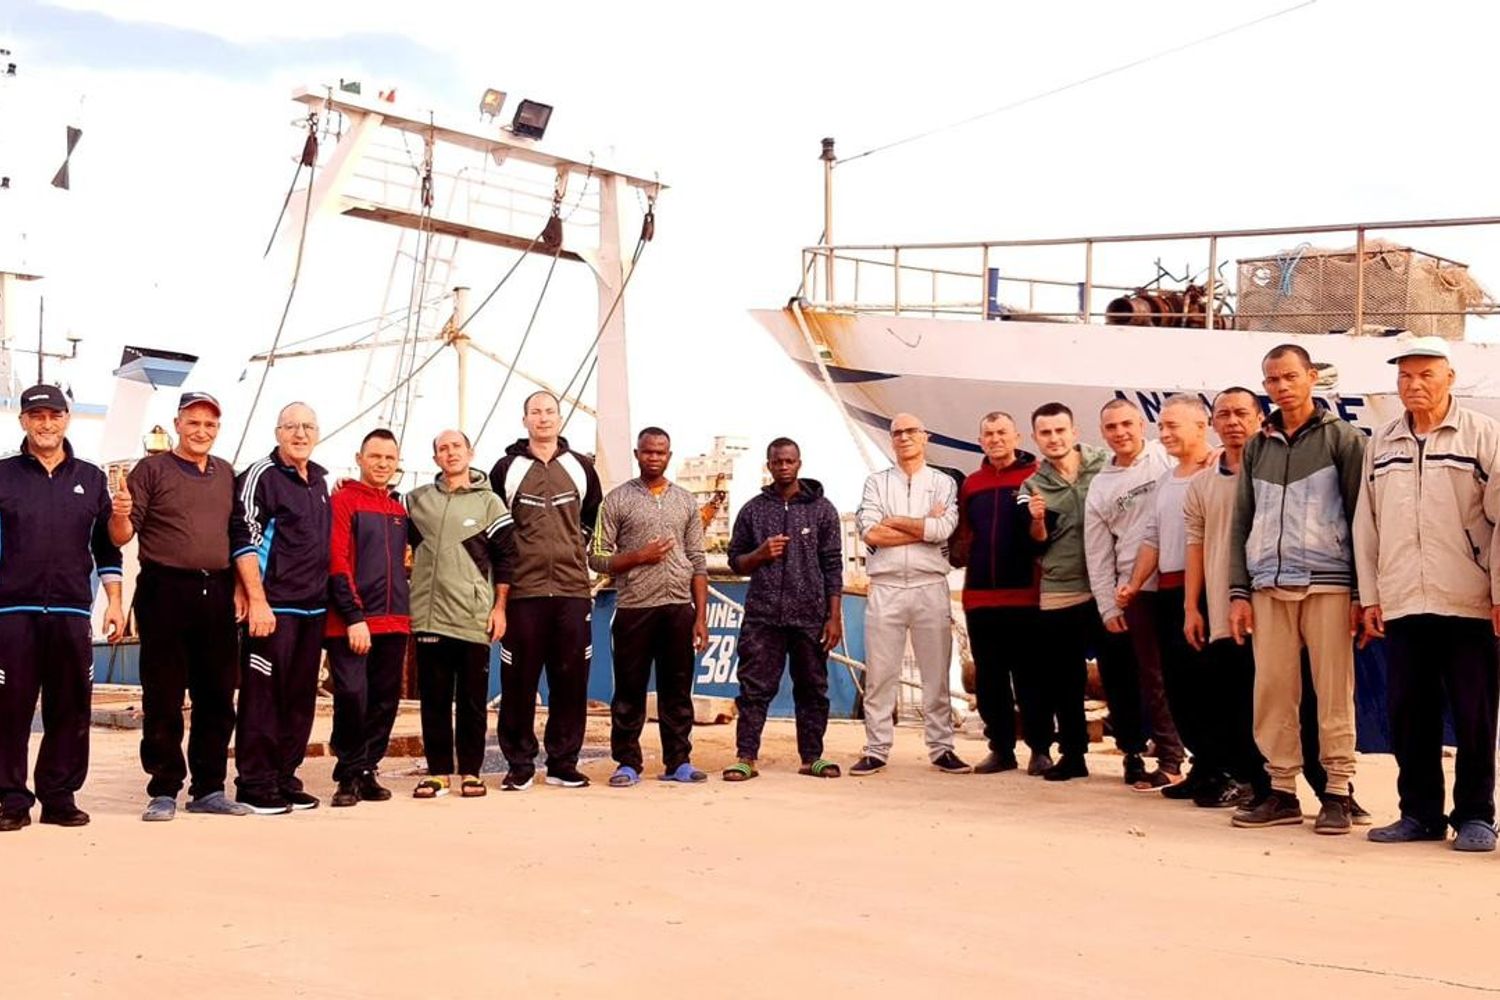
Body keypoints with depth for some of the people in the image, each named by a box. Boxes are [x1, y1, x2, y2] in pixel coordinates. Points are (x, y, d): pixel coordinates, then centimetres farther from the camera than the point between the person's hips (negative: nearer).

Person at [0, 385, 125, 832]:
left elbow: (107, 547, 15)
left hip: (72, 611, 2)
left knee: (71, 708, 2)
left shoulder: (91, 478, 13)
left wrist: (114, 602, 8)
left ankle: (60, 797, 11)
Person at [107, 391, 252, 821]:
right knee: (163, 698, -1)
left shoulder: (227, 474, 15)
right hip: (165, 592, -5)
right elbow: (122, 536, -3)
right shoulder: (152, 469, 1)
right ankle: (164, 791, 5)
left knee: (218, 696, 7)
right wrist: (121, 515, -25)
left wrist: (240, 587, 11)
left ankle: (209, 789, 15)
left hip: (217, 594, 5)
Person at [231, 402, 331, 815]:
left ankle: (285, 778, 18)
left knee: (301, 698, 10)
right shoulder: (260, 476, -6)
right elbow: (245, 541, -12)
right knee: (262, 696, -3)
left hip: (313, 608, 7)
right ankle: (254, 783, 3)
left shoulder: (322, 480, 15)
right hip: (273, 607, -7)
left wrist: (326, 596, 16)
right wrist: (257, 600, -18)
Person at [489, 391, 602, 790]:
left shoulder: (581, 468, 11)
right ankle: (519, 763, 8)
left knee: (571, 679, 3)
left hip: (573, 588, 2)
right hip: (523, 589, -2)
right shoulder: (507, 469, 5)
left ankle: (563, 762, 11)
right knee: (518, 681, -1)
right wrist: (507, 562, 8)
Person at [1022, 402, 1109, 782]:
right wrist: (1037, 520, -15)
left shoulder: (1103, 467, 1)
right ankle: (1072, 753, 17)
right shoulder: (1033, 486, 7)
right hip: (1057, 596, 2)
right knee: (1064, 681, 7)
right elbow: (1037, 544, 6)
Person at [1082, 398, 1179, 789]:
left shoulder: (1166, 457, 4)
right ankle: (1169, 757, 11)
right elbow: (1098, 555, 12)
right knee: (1153, 677, 5)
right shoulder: (1099, 488, 12)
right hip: (1136, 591, 3)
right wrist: (1108, 607, 7)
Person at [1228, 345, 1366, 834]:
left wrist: (1361, 593, -5)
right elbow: (1241, 523, 14)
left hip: (1327, 584, -4)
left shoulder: (1342, 438, 4)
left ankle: (1338, 795, 5)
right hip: (1269, 586, 4)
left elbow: (1359, 516, 0)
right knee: (1272, 692, 2)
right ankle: (1282, 792, 10)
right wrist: (1239, 592, 7)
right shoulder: (1257, 446, 15)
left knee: (1334, 693, -2)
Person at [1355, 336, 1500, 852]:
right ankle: (1420, 812, 17)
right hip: (1403, 606, 4)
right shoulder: (1380, 443, 13)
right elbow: (1366, 524, 13)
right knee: (1408, 714, 7)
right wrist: (1370, 595, 8)